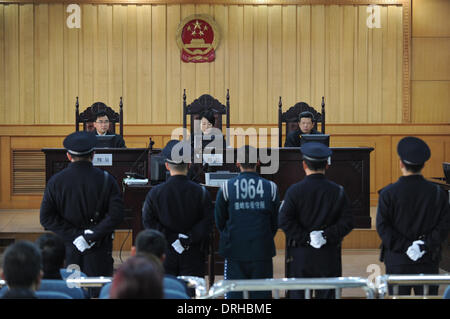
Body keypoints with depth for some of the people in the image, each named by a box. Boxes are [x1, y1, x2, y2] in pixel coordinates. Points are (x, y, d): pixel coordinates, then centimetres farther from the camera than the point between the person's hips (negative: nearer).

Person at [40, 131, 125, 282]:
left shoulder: (55, 181, -2)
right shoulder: (106, 180, -5)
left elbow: (46, 218, -5)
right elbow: (116, 215, -12)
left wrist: (73, 235, -7)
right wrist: (91, 236, -12)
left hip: (67, 248, 1)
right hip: (99, 252, -1)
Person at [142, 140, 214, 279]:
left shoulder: (155, 193, -4)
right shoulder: (200, 192, -6)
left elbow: (148, 222, -7)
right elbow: (208, 222, -10)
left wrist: (171, 239, -8)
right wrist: (188, 239, -11)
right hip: (192, 257, 0)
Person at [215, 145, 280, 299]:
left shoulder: (226, 188, -6)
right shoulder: (271, 187, -3)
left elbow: (219, 221, 4)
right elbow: (275, 222, 5)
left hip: (235, 250, -1)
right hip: (262, 251, 1)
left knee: (234, 293, 5)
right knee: (262, 293, 6)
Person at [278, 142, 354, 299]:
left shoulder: (294, 191, -4)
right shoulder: (337, 191, 1)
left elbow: (284, 221, -13)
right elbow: (347, 222, -5)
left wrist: (305, 238, -11)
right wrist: (327, 235, -8)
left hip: (300, 256, -1)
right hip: (328, 258, 1)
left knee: (298, 294, 4)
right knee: (327, 294, 5)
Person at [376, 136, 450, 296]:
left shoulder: (388, 193, -4)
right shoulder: (437, 193, 1)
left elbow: (382, 227, -10)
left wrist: (404, 246, -11)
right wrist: (426, 245, -8)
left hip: (397, 261, -1)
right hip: (428, 263, 1)